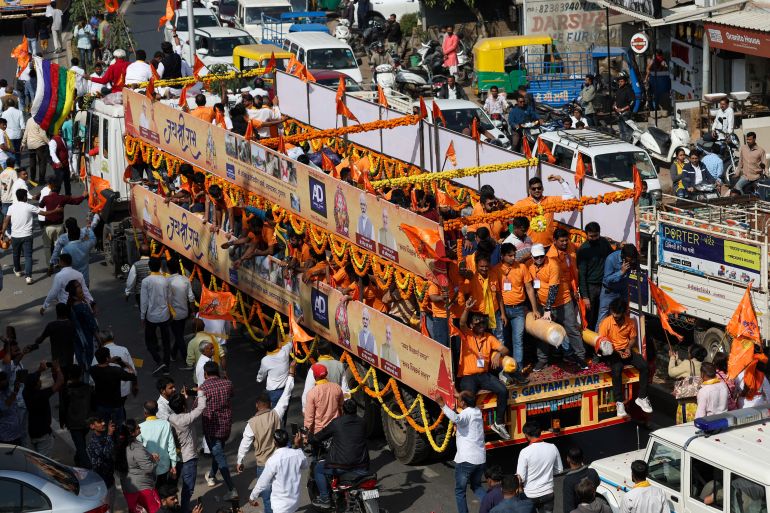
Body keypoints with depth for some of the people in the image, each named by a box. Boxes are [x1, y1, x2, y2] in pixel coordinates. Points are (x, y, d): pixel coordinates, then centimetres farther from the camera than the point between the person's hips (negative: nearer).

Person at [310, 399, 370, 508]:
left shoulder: (336, 423, -4)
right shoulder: (362, 422, 5)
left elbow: (319, 437, 5)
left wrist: (309, 438, 28)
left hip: (340, 466, -3)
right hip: (361, 468, 3)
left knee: (318, 469, 20)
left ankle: (324, 499, 16)